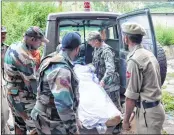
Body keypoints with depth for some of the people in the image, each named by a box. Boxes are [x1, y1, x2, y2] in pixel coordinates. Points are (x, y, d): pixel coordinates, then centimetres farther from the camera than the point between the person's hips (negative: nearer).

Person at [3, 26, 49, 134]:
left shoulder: (13, 48, 3)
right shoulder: (25, 57, -27)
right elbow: (32, 83, -22)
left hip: (12, 95, 9)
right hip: (23, 99, -9)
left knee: (19, 125, 21)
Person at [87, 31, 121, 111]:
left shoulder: (106, 50, -22)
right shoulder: (96, 49, 6)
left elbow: (110, 68, -33)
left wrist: (103, 81, -43)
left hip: (110, 83, -8)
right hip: (100, 81, 9)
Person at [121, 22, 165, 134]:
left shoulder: (134, 60, -19)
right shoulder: (149, 54, 9)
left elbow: (131, 96, -18)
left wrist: (126, 119, -9)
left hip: (148, 112, -9)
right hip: (155, 107, 9)